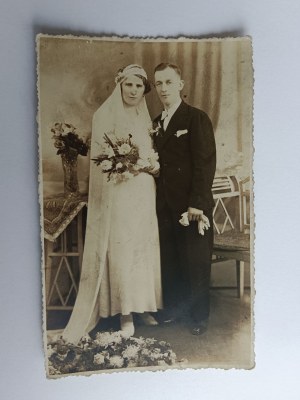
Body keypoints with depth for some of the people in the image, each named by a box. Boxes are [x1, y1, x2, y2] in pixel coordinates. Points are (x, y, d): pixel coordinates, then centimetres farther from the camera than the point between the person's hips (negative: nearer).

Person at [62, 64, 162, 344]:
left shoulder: (144, 117, 16)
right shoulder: (105, 115, -2)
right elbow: (102, 156, -7)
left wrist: (153, 164, 1)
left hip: (143, 192, 6)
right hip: (117, 191, -6)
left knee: (144, 246, 8)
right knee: (120, 248, -5)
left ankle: (143, 304, 21)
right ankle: (125, 313, 6)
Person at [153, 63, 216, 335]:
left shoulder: (197, 118, -5)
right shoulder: (157, 123, 14)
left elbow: (206, 163, -12)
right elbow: (159, 162, 13)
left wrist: (197, 203, -18)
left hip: (192, 205, -5)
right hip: (165, 205, 6)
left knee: (196, 262, 6)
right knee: (169, 260, 12)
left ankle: (199, 315, 25)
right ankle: (174, 307, 32)